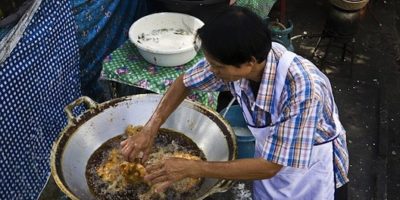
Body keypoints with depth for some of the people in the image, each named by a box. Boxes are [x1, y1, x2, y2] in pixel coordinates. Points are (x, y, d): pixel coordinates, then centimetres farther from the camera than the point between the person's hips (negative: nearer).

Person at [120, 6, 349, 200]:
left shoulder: (302, 89, -42)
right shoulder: (234, 60, -26)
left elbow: (268, 167, -35)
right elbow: (185, 83, -7)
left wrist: (191, 168, -33)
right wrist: (149, 131, -14)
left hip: (311, 164, -4)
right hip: (272, 156, 4)